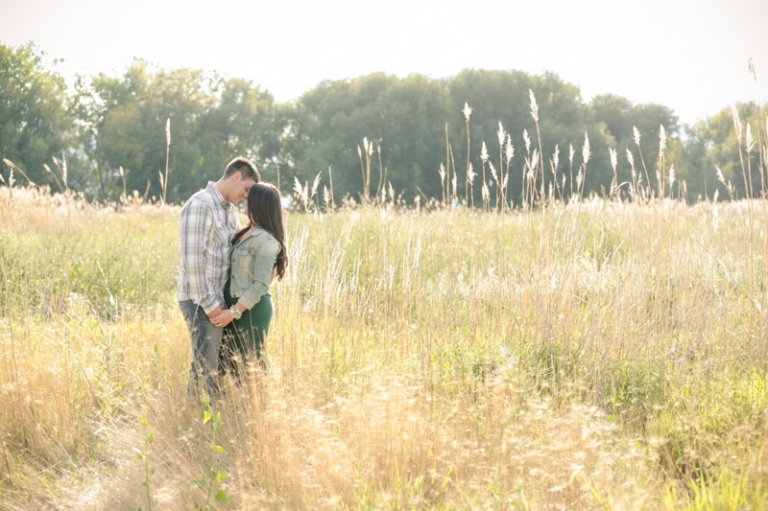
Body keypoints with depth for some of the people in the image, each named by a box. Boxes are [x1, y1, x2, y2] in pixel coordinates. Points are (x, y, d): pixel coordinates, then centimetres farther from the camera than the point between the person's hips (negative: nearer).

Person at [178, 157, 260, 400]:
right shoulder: (200, 205, -15)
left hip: (219, 300, 9)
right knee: (207, 367, -8)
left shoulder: (229, 209, 15)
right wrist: (209, 304, -18)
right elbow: (192, 259, -19)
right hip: (201, 301, -9)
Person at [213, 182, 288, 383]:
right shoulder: (246, 233, 11)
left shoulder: (266, 240, -17)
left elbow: (260, 285, -20)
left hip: (252, 309, -9)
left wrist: (234, 312, -20)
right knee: (230, 360, 13)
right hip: (235, 304, 9)